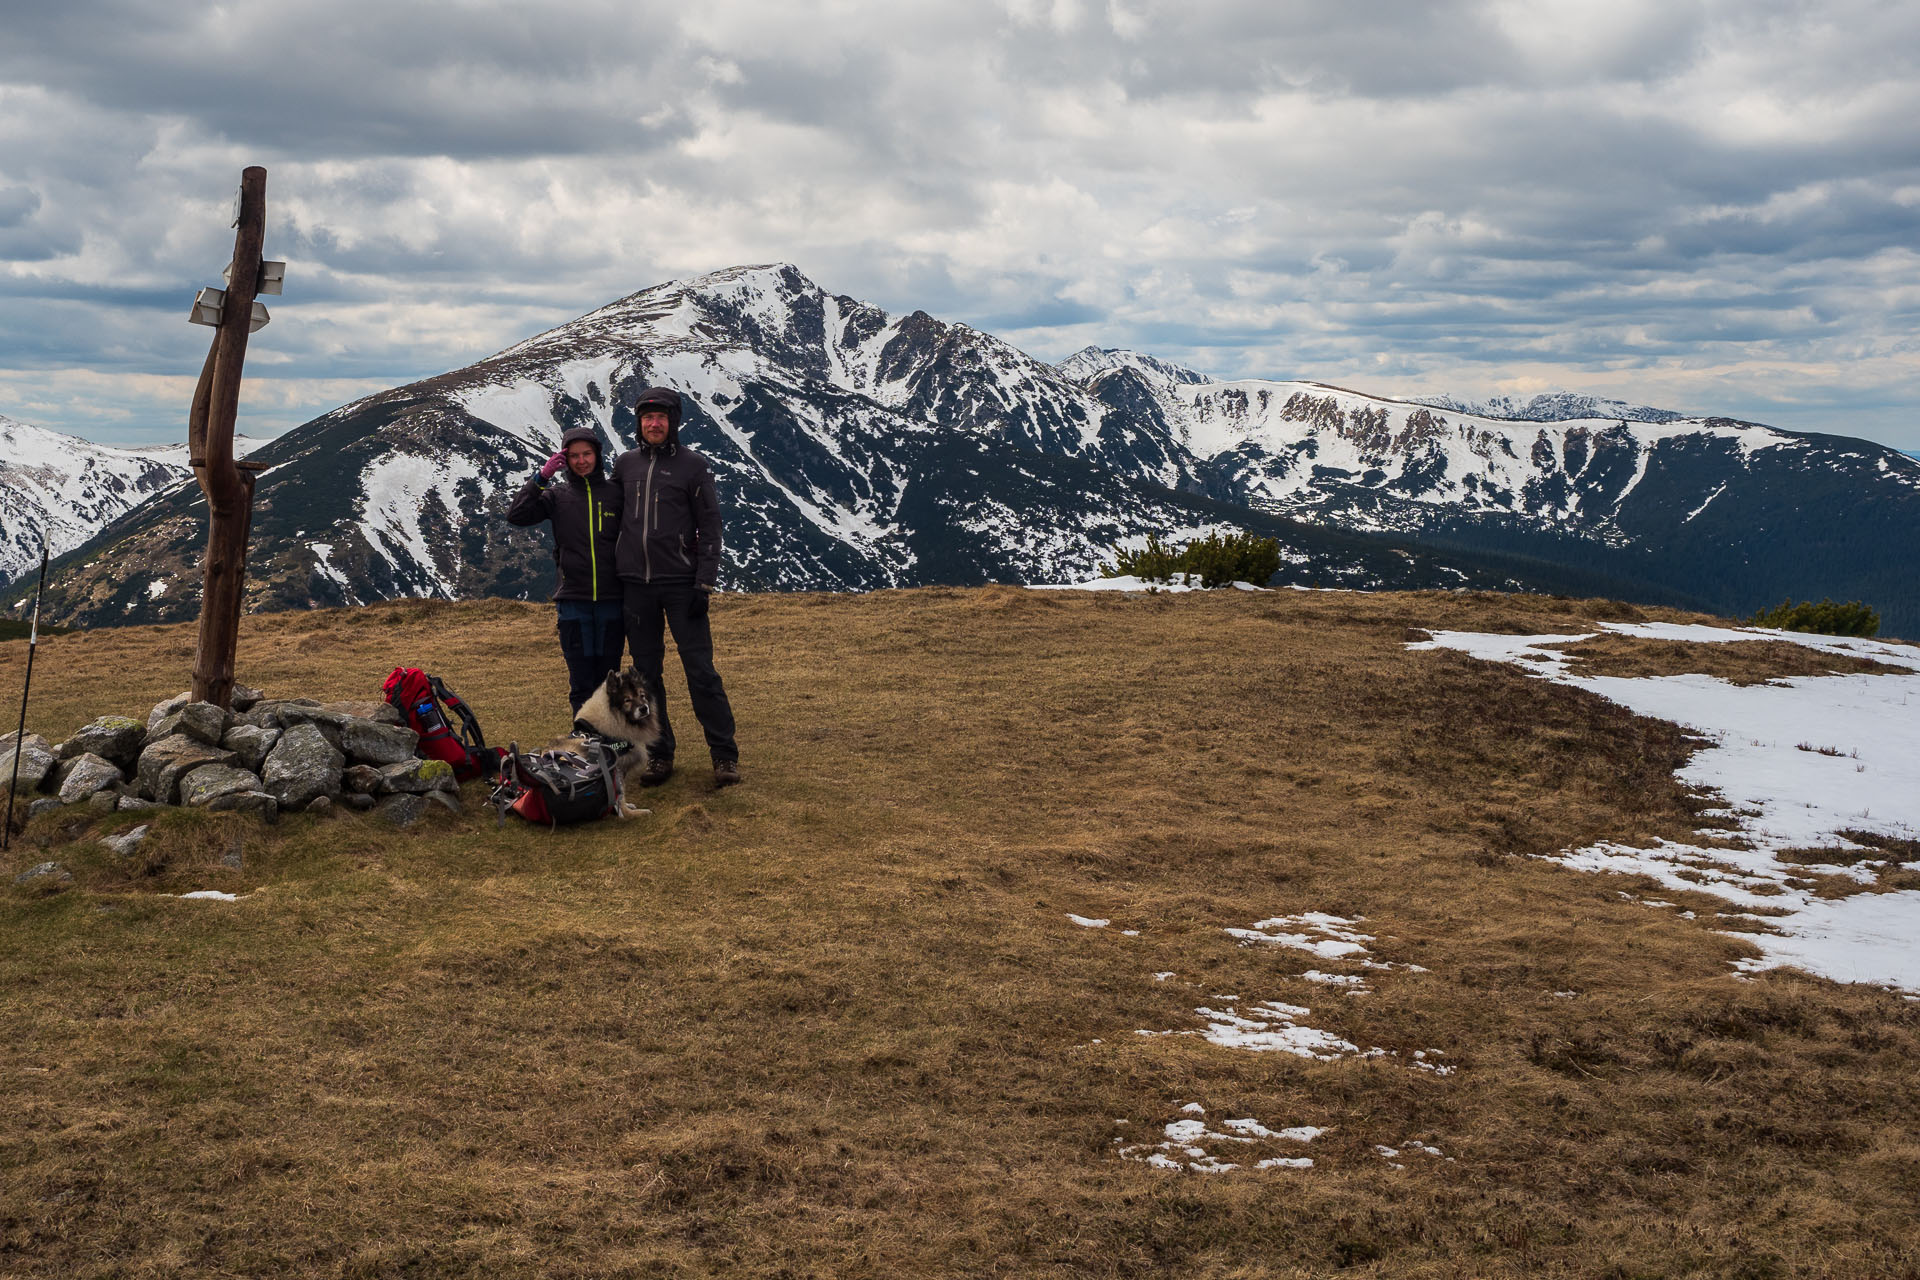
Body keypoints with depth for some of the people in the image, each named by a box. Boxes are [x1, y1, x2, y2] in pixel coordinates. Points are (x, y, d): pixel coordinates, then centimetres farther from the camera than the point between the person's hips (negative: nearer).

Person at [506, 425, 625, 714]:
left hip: (611, 601, 0)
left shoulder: (616, 492, 7)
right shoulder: (557, 495, 7)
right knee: (581, 683, 1)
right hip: (574, 601, 0)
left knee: (608, 679, 5)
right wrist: (541, 477, -10)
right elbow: (516, 516, -4)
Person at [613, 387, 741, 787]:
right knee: (646, 673, 7)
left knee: (700, 670, -7)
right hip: (636, 585, 4)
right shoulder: (626, 464, 11)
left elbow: (710, 529, -2)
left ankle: (724, 755, -2)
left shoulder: (693, 465, -1)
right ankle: (659, 754, 15)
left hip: (681, 584, -4)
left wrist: (704, 584, -10)